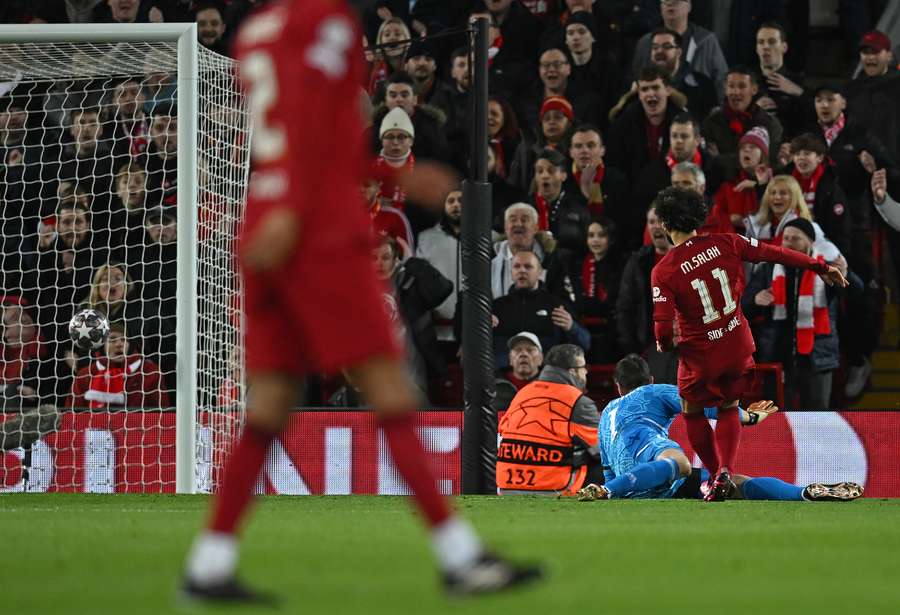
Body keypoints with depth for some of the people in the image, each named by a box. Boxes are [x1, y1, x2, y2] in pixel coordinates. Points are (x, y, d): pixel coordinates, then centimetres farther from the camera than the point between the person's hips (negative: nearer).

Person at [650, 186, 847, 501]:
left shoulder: (663, 271, -17)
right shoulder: (725, 243, -10)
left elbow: (664, 329, -20)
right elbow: (774, 253, -1)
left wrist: (664, 344, 5)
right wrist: (820, 267, 12)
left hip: (700, 357, -3)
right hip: (738, 348, 3)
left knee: (693, 412, 23)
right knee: (728, 408, 23)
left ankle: (716, 475, 27)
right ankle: (725, 471, 4)